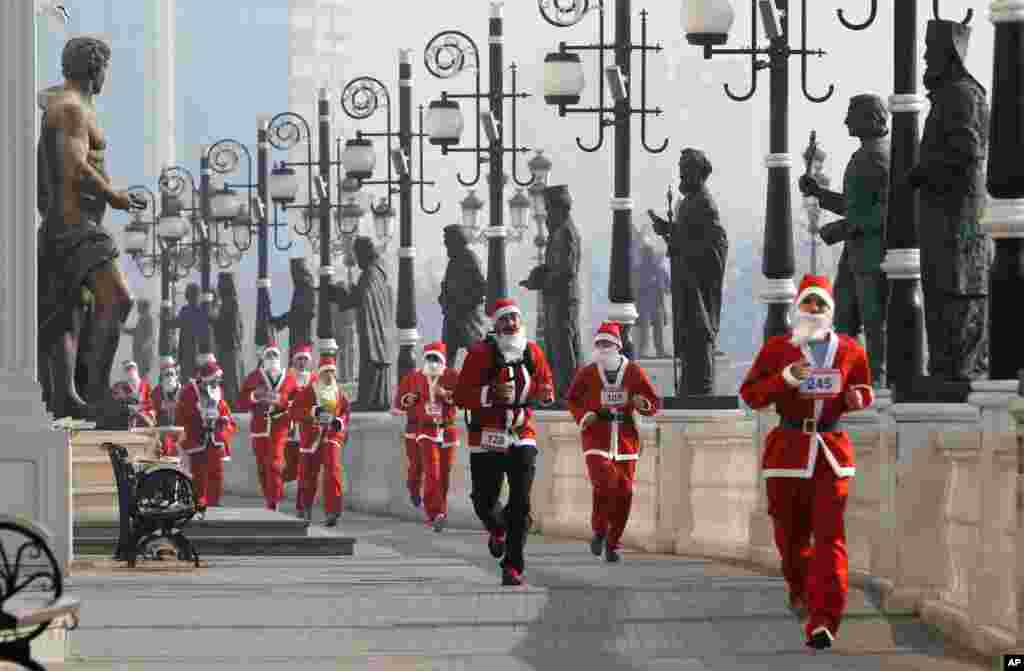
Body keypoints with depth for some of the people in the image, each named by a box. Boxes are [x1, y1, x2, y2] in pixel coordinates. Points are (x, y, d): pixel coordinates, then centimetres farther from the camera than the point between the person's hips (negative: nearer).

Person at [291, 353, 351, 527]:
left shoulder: (339, 392, 4)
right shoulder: (308, 391, -4)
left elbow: (346, 411, 16)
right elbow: (295, 412, -9)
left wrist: (340, 422, -5)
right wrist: (313, 412, -22)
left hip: (332, 436, 0)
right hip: (312, 437, 0)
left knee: (332, 470, -17)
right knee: (309, 473, 11)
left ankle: (332, 511, -19)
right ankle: (307, 507, 37)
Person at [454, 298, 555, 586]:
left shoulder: (533, 352, 4)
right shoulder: (480, 353, -9)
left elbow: (546, 381, 19)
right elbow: (460, 396, -12)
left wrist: (546, 393, -4)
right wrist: (491, 394, -27)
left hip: (522, 436, 2)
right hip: (487, 438, -2)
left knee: (521, 502, -9)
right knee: (484, 501, 5)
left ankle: (513, 566, -4)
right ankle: (497, 530, 42)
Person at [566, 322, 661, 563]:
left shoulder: (633, 371, 1)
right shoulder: (587, 373, 0)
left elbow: (655, 403, 5)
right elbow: (573, 399, 15)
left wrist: (642, 403, -18)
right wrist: (583, 416, -5)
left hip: (626, 438, 2)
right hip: (597, 437, -2)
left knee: (624, 492, 2)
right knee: (604, 484, -21)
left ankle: (613, 542, 19)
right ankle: (599, 531, 2)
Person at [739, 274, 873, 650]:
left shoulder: (850, 351, 5)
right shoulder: (777, 348, 1)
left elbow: (865, 391, 18)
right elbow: (750, 395, -1)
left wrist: (857, 398, -6)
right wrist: (785, 378, -17)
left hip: (832, 450, 0)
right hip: (788, 447, 0)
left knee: (829, 536, -11)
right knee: (790, 534, 11)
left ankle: (823, 622, -15)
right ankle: (800, 589, 44)